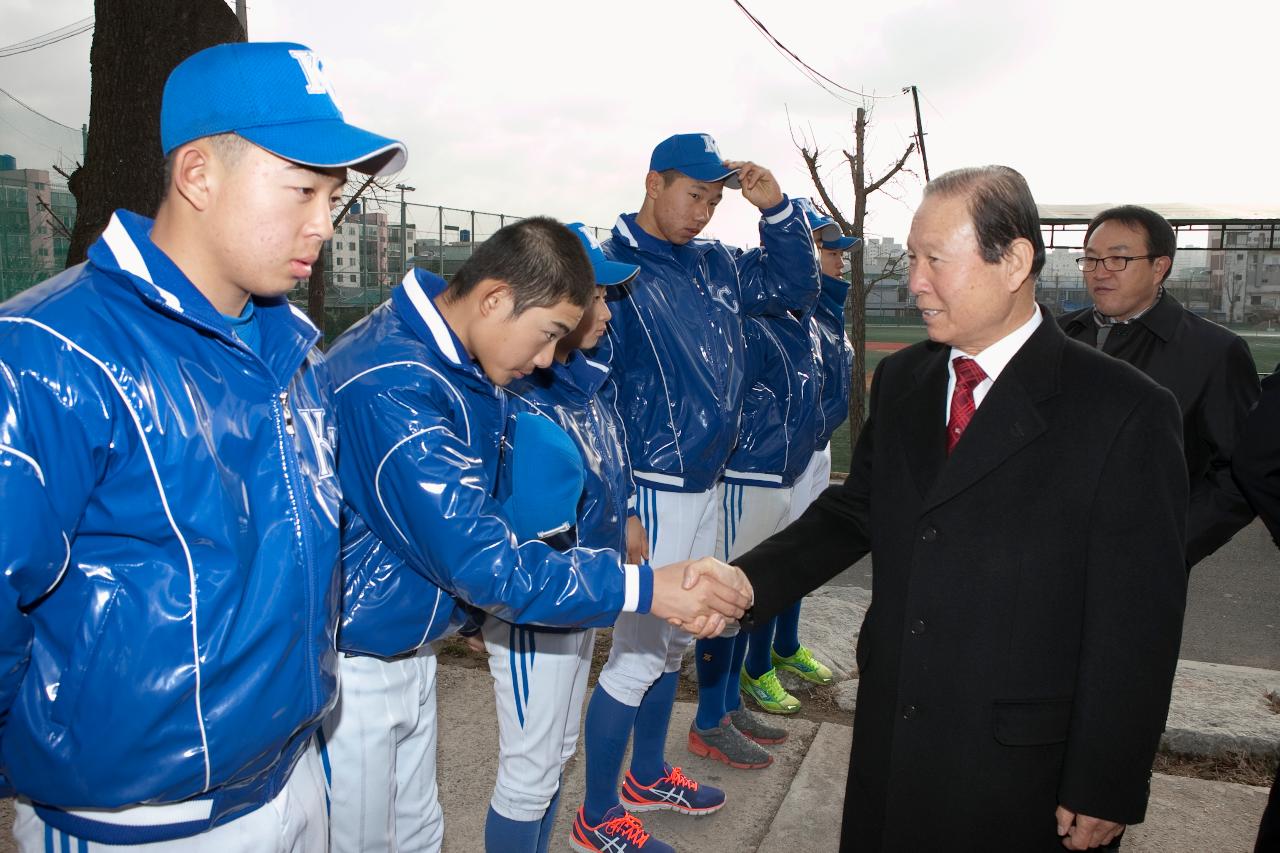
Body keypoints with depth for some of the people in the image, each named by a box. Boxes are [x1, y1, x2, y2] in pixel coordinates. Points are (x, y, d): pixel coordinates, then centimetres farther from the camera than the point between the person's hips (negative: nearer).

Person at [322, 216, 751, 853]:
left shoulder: (458, 369, 1)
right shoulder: (393, 388, -29)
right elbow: (480, 562, -30)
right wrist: (644, 589, -26)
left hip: (408, 653, 9)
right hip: (349, 668, -8)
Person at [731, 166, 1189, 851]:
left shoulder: (1124, 412, -16)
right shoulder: (899, 382, 3)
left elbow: (1137, 623, -13)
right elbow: (854, 511, 6)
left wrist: (1104, 791, -9)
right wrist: (747, 584, -9)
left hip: (1016, 768, -5)